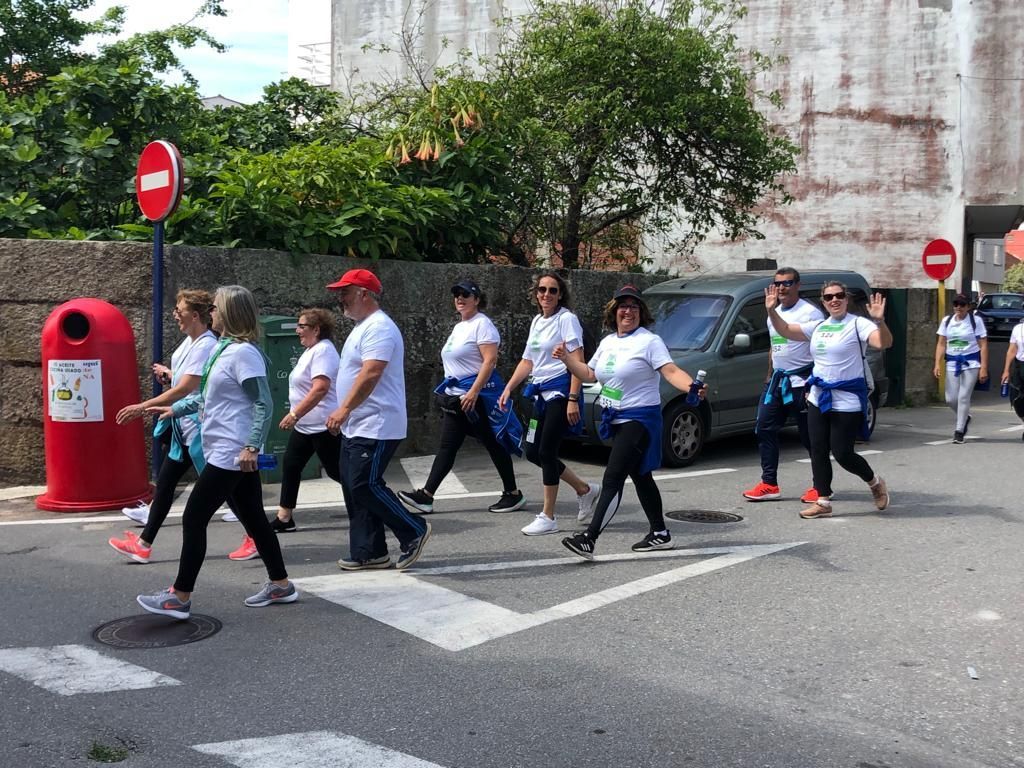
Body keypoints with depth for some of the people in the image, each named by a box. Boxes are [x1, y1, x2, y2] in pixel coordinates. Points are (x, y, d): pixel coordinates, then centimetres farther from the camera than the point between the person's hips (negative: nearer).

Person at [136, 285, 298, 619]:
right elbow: (208, 397, 24)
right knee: (253, 518, 14)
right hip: (230, 453, 10)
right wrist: (175, 409, 23)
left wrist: (252, 446, -24)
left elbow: (263, 404, -20)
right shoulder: (223, 348, 13)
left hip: (231, 454, -10)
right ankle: (280, 584, 22)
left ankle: (179, 597, 4)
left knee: (193, 519, -4)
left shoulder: (243, 352, -16)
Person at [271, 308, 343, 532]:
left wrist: (294, 414, -30)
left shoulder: (323, 350, -18)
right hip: (304, 426, 10)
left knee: (337, 471, -3)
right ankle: (284, 518, 15)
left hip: (323, 426, -10)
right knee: (290, 466, 9)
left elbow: (320, 388, -29)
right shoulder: (312, 350, 14)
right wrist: (296, 416, 24)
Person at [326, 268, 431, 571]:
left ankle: (414, 530, 4)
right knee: (354, 488, 10)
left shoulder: (378, 328, -15)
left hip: (375, 428, -11)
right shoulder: (363, 327, 18)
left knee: (364, 486, -10)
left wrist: (344, 408, -26)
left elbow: (370, 374, -26)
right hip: (357, 427, 11)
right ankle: (368, 552, 16)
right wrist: (346, 413, 22)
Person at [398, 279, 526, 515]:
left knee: (493, 444, 0)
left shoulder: (482, 324, -10)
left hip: (478, 394, -9)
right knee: (447, 447, 4)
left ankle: (513, 494, 11)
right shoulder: (459, 326, 18)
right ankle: (426, 495, 1)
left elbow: (490, 360, -20)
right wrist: (448, 393, 23)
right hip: (456, 396, 9)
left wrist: (473, 392, -26)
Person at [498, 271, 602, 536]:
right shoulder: (537, 321, 14)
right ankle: (585, 490, 23)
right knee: (533, 452, 8)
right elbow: (527, 361, 20)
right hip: (541, 393, 9)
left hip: (561, 390, -8)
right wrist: (508, 389, 11)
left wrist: (573, 400, -22)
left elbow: (578, 362, -15)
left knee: (546, 452, -9)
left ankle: (547, 518, 1)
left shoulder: (566, 319, -9)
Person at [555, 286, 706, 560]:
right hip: (617, 419, 8)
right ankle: (660, 533, 28)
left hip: (640, 419, -8)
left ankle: (588, 539, -18)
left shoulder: (649, 341, -9)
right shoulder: (608, 342, 13)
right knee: (640, 477, 16)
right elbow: (589, 374, 21)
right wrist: (567, 359, 8)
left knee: (613, 479, -14)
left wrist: (691, 387, -38)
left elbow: (671, 371, -19)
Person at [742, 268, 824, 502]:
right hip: (777, 380, 8)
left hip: (801, 382, -8)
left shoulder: (810, 313, -10)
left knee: (810, 436, 0)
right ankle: (769, 484, 10)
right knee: (764, 430, 4)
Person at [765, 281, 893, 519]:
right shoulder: (818, 327, 10)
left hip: (847, 401, -7)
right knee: (818, 451, 5)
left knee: (842, 453, -4)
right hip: (818, 398, 7)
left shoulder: (858, 324, -9)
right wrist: (772, 311, 0)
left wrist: (879, 320, -41)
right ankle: (823, 501, 13)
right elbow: (786, 330, 14)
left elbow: (884, 343, -23)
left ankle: (875, 483, 23)